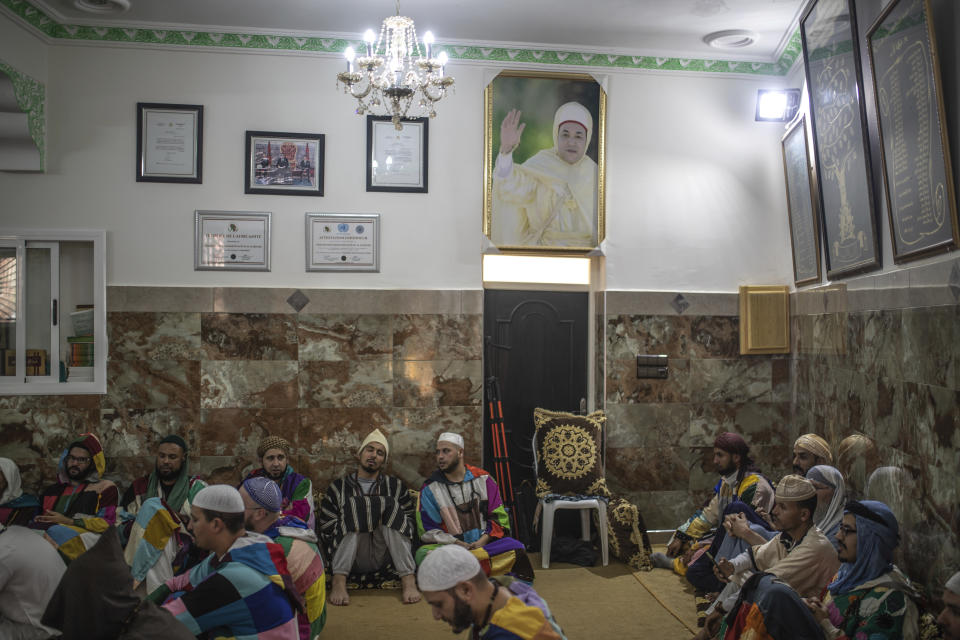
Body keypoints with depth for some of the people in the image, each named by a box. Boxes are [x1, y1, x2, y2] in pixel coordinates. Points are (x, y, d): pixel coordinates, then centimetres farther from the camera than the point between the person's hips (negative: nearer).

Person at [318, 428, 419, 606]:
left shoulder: (395, 486, 16)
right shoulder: (338, 487, 14)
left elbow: (408, 523, 8)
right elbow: (326, 527, 4)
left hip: (383, 557, 1)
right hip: (351, 559, -1)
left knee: (391, 506, -21)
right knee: (353, 506, -22)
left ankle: (408, 579, -30)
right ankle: (338, 581, -31)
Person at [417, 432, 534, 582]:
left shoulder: (483, 479, 8)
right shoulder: (430, 489, 4)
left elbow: (499, 517, 8)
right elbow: (427, 530, 1)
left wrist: (483, 540, -9)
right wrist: (457, 543, -11)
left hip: (484, 543, 1)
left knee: (514, 548, -27)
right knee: (424, 554, -33)